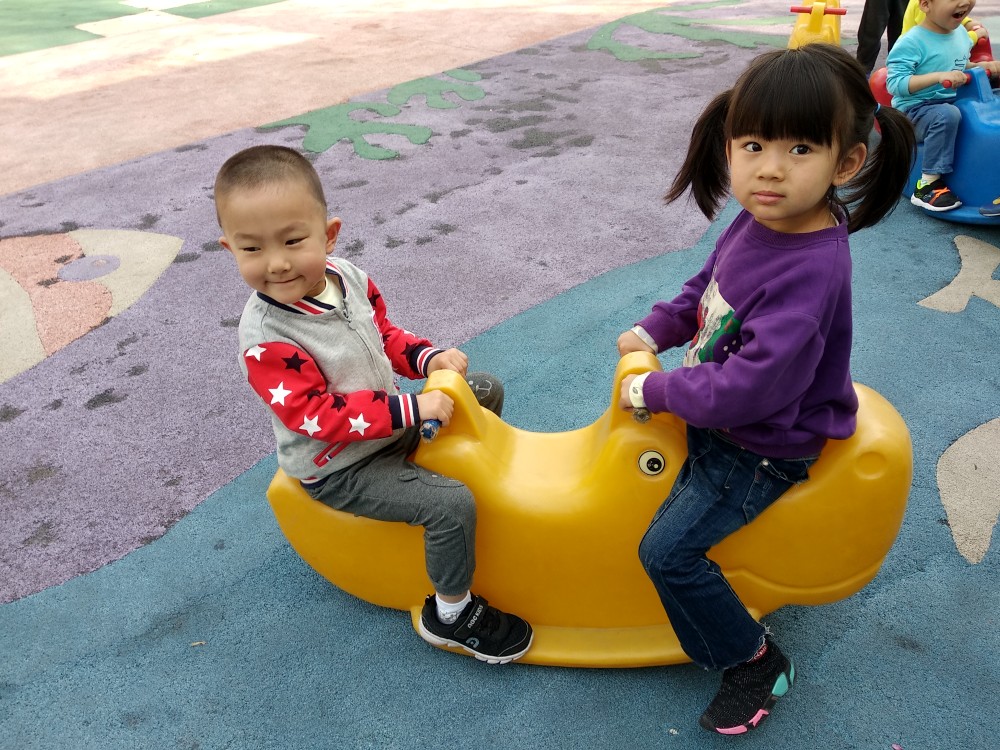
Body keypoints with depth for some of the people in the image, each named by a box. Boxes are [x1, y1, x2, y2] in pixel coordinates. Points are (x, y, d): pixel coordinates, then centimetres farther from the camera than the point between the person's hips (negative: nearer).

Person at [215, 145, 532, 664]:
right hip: (341, 469, -8)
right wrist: (410, 409, -32)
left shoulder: (347, 277, -9)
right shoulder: (266, 342, -30)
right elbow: (320, 416, -29)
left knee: (486, 390, 16)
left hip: (392, 422, 8)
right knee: (452, 505, -23)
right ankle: (450, 614, 2)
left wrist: (427, 357, -11)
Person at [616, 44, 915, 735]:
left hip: (763, 448, -9)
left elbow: (750, 387, -37)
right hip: (716, 413, 9)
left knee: (668, 549, -9)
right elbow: (708, 286, 13)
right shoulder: (759, 220, -7)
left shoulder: (810, 273, -35)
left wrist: (655, 391, -23)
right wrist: (656, 330, -1)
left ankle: (757, 664, 15)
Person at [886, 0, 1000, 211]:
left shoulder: (961, 33, 8)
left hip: (954, 103, 8)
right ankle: (928, 184, -29)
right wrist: (939, 77, -33)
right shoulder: (911, 43, -18)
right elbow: (894, 83, -26)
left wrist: (982, 66, 5)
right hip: (916, 110, -8)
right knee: (947, 114, -35)